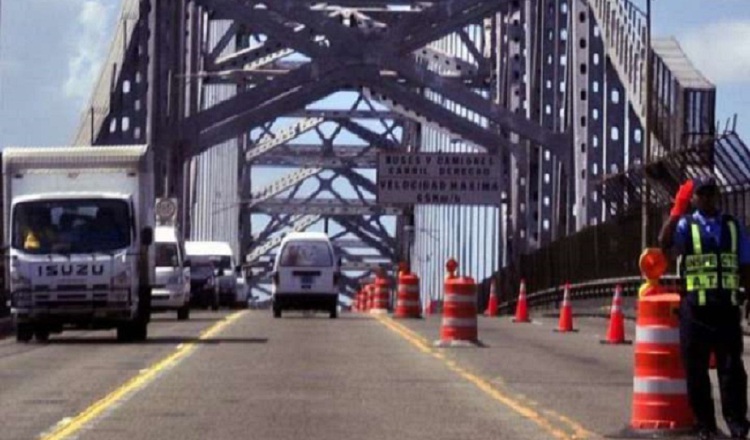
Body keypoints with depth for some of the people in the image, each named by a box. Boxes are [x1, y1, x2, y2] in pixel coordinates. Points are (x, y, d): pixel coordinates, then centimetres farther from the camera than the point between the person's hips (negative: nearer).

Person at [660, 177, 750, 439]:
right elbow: (664, 243, -17)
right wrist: (677, 211, -26)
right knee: (696, 368, 4)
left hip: (727, 306, 1)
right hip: (695, 307, -1)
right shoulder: (685, 225, 4)